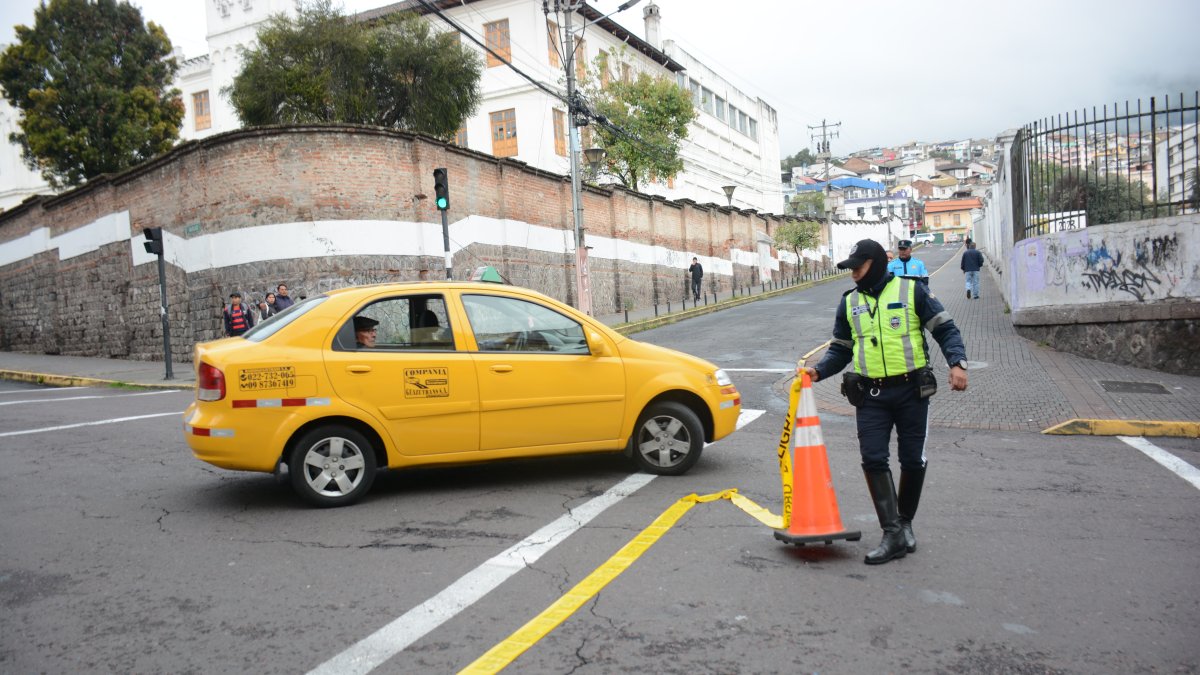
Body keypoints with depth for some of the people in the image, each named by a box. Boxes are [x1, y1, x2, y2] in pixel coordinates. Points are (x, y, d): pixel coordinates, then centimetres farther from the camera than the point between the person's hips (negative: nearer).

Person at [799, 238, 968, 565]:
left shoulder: (911, 291, 0)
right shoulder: (849, 302, 11)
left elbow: (945, 329, 1)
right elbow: (841, 349, 16)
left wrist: (957, 363, -14)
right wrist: (818, 371, 0)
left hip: (910, 390, -2)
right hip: (870, 395, 3)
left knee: (913, 460, 6)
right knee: (873, 460, -7)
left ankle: (905, 523, 27)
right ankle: (893, 534, -2)